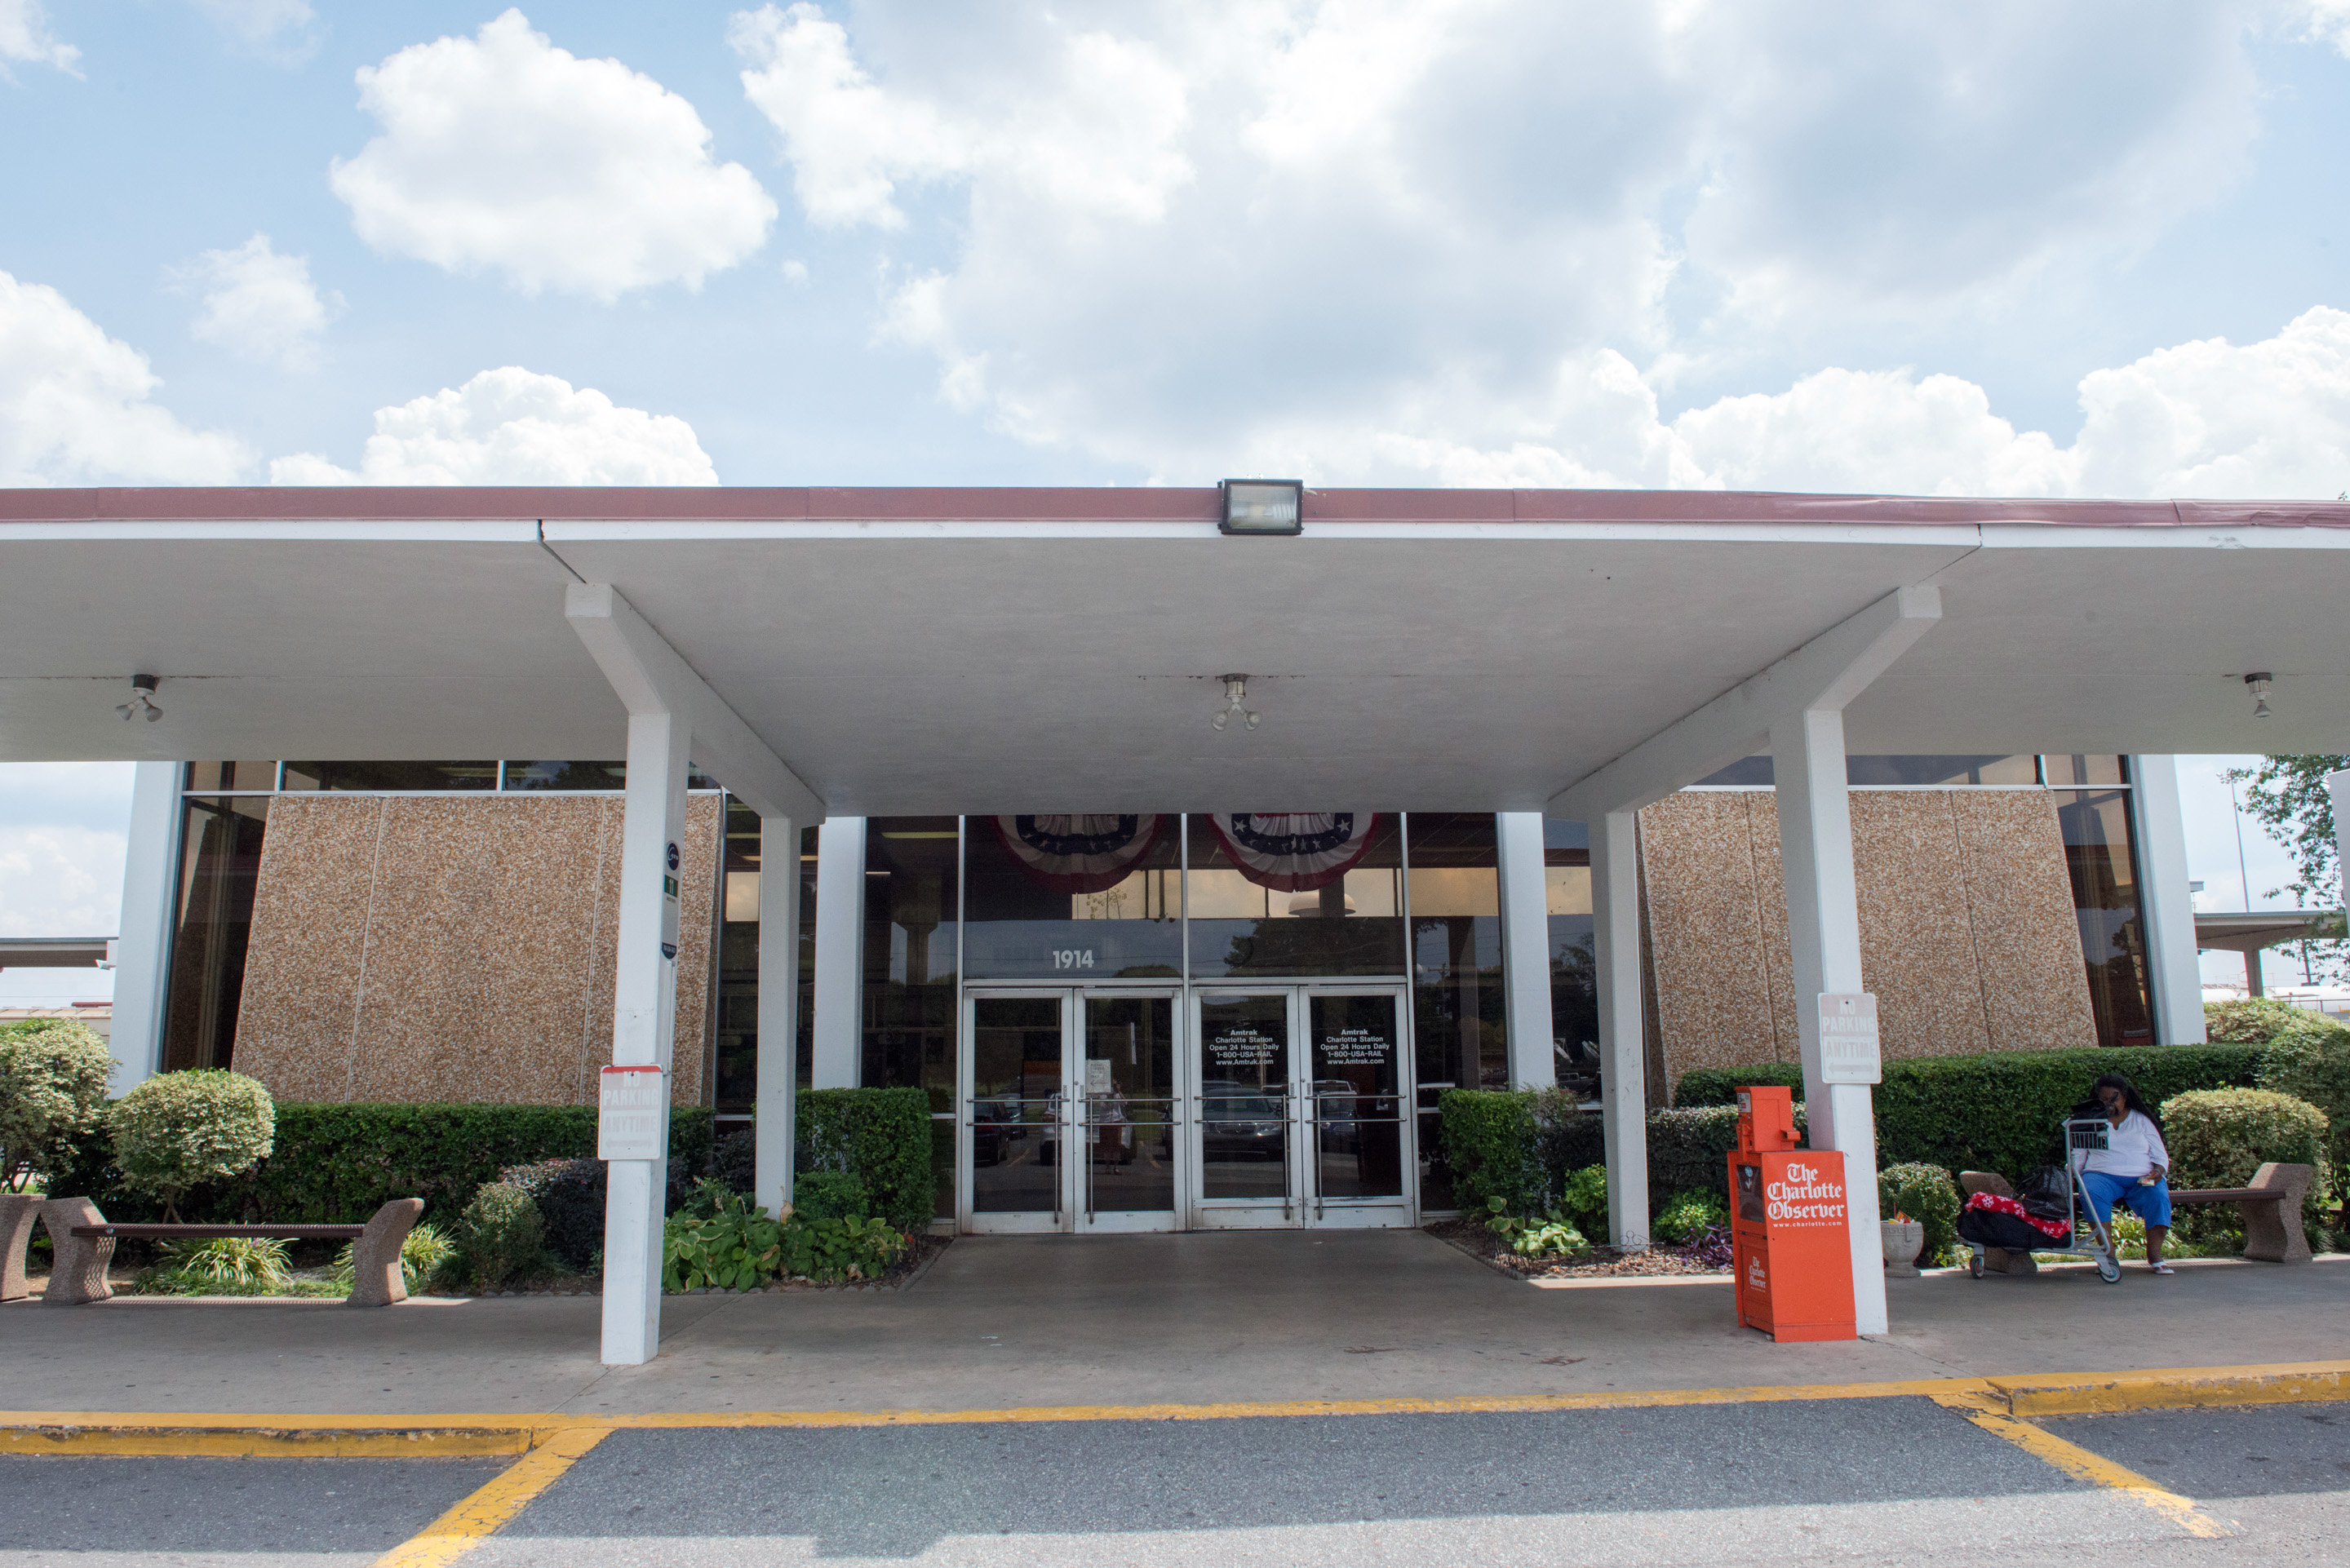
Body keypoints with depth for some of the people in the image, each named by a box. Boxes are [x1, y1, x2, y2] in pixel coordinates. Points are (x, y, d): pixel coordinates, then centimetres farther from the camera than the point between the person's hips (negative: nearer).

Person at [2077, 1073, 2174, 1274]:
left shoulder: (2141, 1120, 18)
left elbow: (2161, 1156, 15)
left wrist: (2158, 1172, -7)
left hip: (2142, 1178, 1)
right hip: (2102, 1176, -1)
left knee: (2158, 1196, -33)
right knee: (2092, 1193, -36)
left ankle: (2154, 1255, -25)